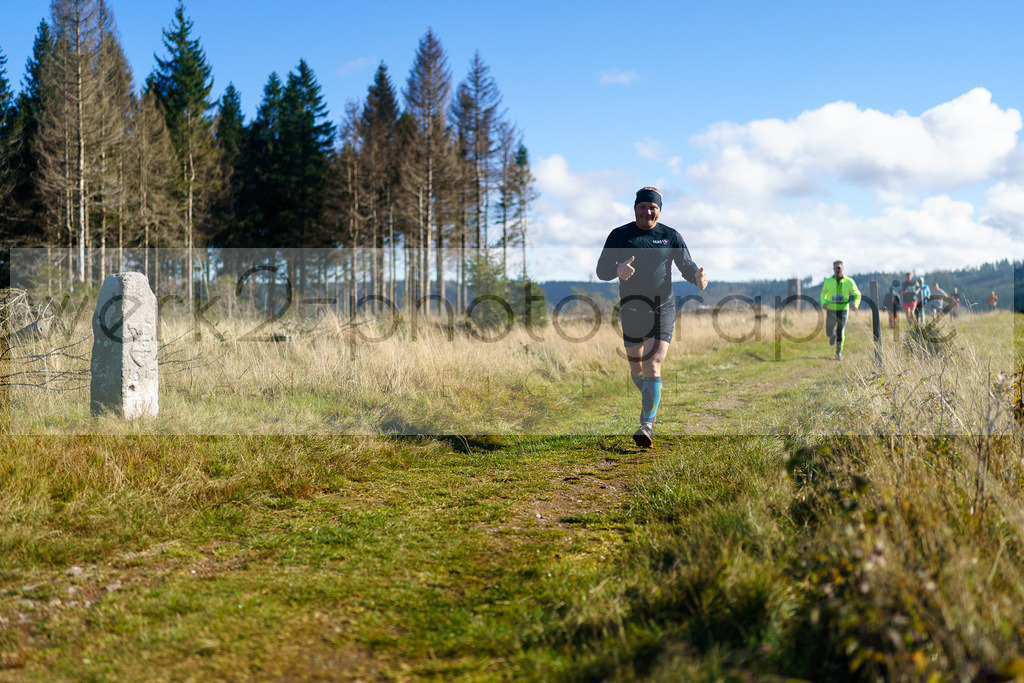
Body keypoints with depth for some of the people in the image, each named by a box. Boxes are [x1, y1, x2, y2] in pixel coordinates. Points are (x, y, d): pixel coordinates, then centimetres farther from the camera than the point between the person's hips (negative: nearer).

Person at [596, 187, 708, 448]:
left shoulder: (671, 236, 3)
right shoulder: (619, 235, 2)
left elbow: (686, 265, 5)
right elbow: (601, 270, -2)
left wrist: (697, 276, -19)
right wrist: (618, 270, -25)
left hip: (662, 311, -2)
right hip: (631, 310, 2)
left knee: (652, 366, -15)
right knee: (636, 368, 13)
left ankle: (647, 425, -16)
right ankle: (650, 399, 45)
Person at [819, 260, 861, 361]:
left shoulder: (849, 281, -2)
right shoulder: (828, 281, 1)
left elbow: (857, 295, 7)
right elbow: (823, 294, 17)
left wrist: (855, 304, -13)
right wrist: (823, 302, -4)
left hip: (843, 310, -1)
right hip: (831, 310, 1)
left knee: (841, 332, -4)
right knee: (829, 333, 0)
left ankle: (839, 353, 11)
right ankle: (833, 335, 38)